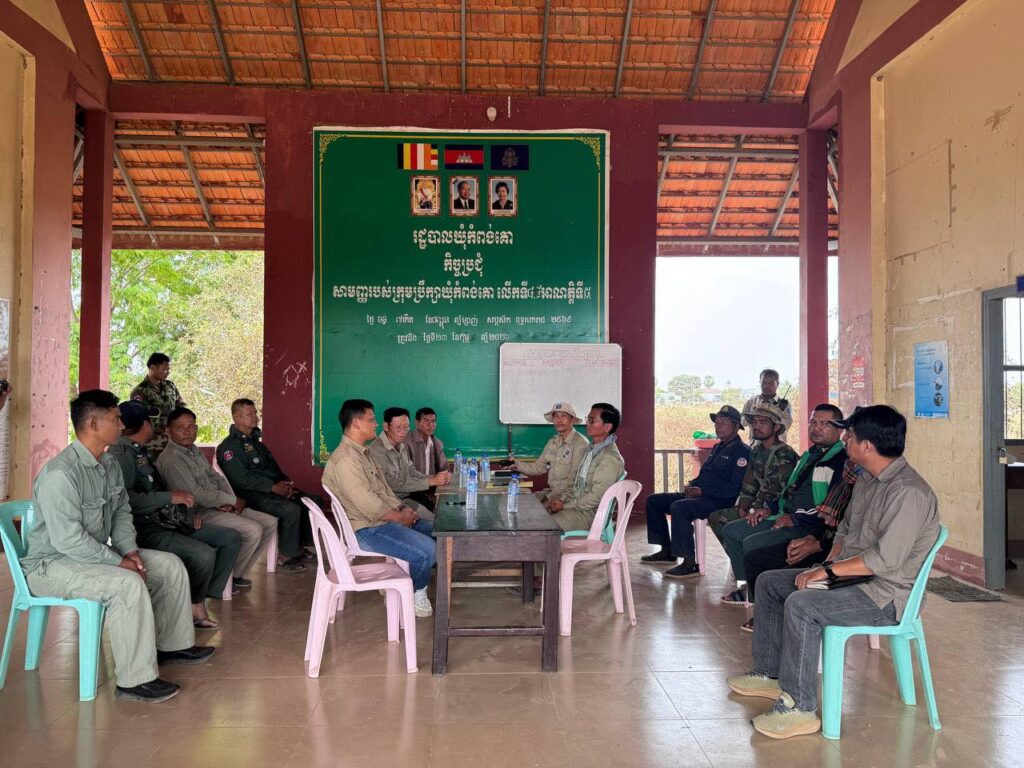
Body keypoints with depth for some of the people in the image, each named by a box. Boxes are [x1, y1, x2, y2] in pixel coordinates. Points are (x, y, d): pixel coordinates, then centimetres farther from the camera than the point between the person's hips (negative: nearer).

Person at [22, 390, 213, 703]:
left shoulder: (109, 464, 4)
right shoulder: (60, 474, -26)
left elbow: (122, 512, 13)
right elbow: (67, 539, -29)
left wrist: (129, 550, -4)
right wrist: (119, 562, -24)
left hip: (95, 553, 10)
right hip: (52, 563, -10)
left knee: (171, 565, 4)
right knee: (128, 584, -33)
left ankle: (172, 645, 17)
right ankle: (135, 680, -23)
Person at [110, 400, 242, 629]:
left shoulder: (139, 452, 19)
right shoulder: (120, 453, -12)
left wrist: (187, 513, 11)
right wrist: (170, 497, -23)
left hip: (166, 521, 10)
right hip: (145, 529, -10)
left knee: (231, 538, 3)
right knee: (204, 554, -29)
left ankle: (204, 599, -3)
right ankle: (195, 606, -1)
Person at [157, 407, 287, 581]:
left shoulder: (195, 451, 13)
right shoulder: (170, 460, -18)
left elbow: (216, 477, 14)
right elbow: (196, 495, -23)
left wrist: (229, 501, -6)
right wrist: (232, 500, -13)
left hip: (220, 507, 10)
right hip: (201, 513, -10)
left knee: (271, 522, 3)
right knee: (253, 530, -24)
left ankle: (239, 569, 11)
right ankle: (233, 576, -3)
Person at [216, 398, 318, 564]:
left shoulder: (255, 440, 21)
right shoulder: (229, 446, -8)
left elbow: (273, 465, 23)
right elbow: (242, 479, -18)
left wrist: (285, 483, 3)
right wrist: (273, 487, -21)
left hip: (274, 488, 9)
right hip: (252, 495, -9)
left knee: (315, 501, -2)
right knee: (291, 509, -31)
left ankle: (300, 545, 6)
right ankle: (286, 554, -14)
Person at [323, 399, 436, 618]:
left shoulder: (362, 452, 13)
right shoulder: (345, 459, -22)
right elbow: (369, 505, -24)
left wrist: (403, 508, 2)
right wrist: (400, 517, -11)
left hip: (383, 519, 11)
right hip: (367, 530, -11)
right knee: (427, 551, -21)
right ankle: (416, 593, 7)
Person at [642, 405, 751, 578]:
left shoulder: (742, 451, -8)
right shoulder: (718, 448, 21)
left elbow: (735, 488, -19)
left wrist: (702, 491, -20)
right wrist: (691, 485, 7)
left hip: (720, 501, -10)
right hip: (699, 496, 10)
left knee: (678, 507, -35)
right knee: (654, 500, 6)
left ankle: (690, 563, -28)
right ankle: (667, 551, 10)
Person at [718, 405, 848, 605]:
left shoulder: (841, 461, -15)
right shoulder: (809, 455, 19)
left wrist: (796, 519, -18)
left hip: (809, 527, -10)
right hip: (784, 517, 10)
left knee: (752, 543, -25)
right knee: (731, 531, 7)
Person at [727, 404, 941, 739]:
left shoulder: (908, 492, -23)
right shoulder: (867, 480, 9)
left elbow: (885, 559, -28)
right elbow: (845, 529, 20)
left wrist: (828, 570, -21)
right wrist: (828, 565, 2)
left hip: (886, 595, -10)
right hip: (851, 575, 11)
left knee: (801, 605, -32)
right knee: (769, 583, 9)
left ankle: (799, 708, -21)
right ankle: (769, 674, 18)